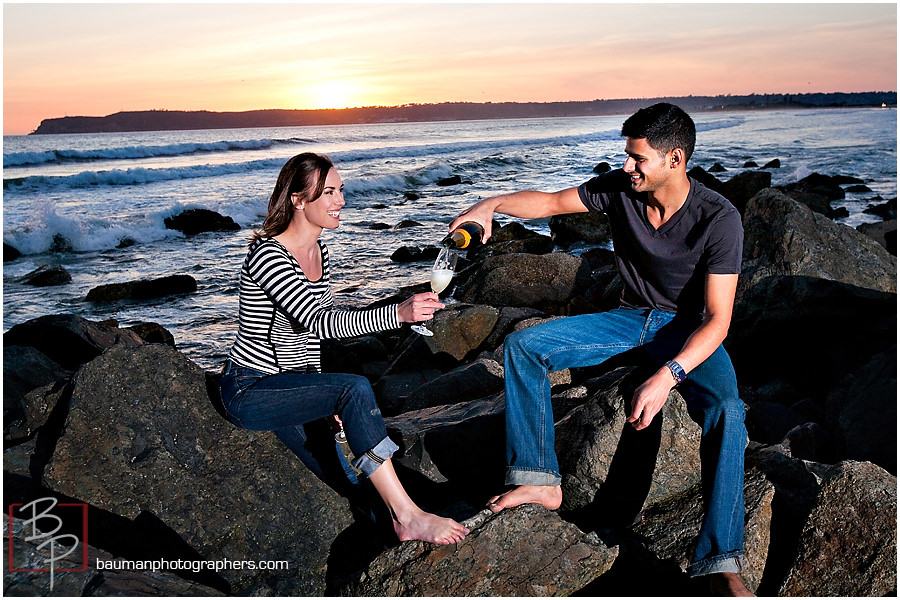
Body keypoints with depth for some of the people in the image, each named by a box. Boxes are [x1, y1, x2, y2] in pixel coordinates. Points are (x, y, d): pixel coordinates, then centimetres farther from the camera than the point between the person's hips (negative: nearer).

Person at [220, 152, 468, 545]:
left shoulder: (319, 251, 5)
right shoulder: (267, 256, -21)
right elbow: (322, 321, -34)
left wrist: (324, 398, 13)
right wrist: (399, 313, -46)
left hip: (294, 385, 8)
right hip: (250, 391, -8)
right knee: (356, 389, -32)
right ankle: (408, 517, -28)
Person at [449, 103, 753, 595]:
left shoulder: (718, 220, -22)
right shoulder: (619, 187, -9)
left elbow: (718, 319, -25)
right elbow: (553, 201, 4)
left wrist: (667, 376, -40)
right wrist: (492, 204, -15)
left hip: (688, 329, -4)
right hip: (630, 317, 5)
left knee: (726, 410, -36)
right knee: (522, 345, -12)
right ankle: (541, 481, -11)